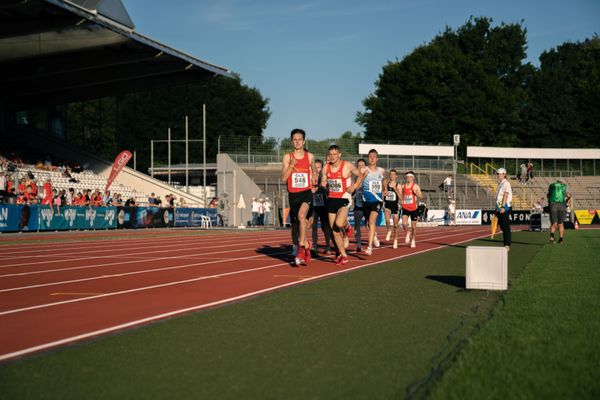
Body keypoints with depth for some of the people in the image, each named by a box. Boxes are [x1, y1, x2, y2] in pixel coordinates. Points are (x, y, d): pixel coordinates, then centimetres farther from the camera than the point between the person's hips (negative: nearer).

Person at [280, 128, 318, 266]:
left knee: (302, 215, -30)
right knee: (294, 224, 9)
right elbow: (283, 178, -6)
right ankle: (297, 252, 24)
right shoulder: (287, 157, 1)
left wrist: (314, 184, 16)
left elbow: (314, 170, 25)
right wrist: (292, 165, -16)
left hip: (306, 193, -2)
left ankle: (303, 243, -20)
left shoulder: (310, 156, 4)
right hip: (293, 194, 2)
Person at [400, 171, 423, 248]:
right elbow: (401, 197, 11)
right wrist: (398, 191, -6)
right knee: (404, 223, -17)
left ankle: (413, 240, 27)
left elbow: (421, 196, -9)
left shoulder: (416, 186, -5)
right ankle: (408, 233, 15)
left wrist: (416, 193, -26)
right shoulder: (403, 186, 5)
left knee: (413, 226, 5)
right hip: (405, 208, 2)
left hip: (413, 209, -2)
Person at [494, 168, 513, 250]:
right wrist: (497, 208, 20)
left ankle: (507, 245, -9)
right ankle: (506, 245, 15)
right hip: (499, 207, 9)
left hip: (505, 207, -9)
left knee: (506, 226, -9)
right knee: (502, 226, 10)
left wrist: (503, 207, -24)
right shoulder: (499, 184, 18)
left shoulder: (506, 183, -9)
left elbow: (505, 195, -18)